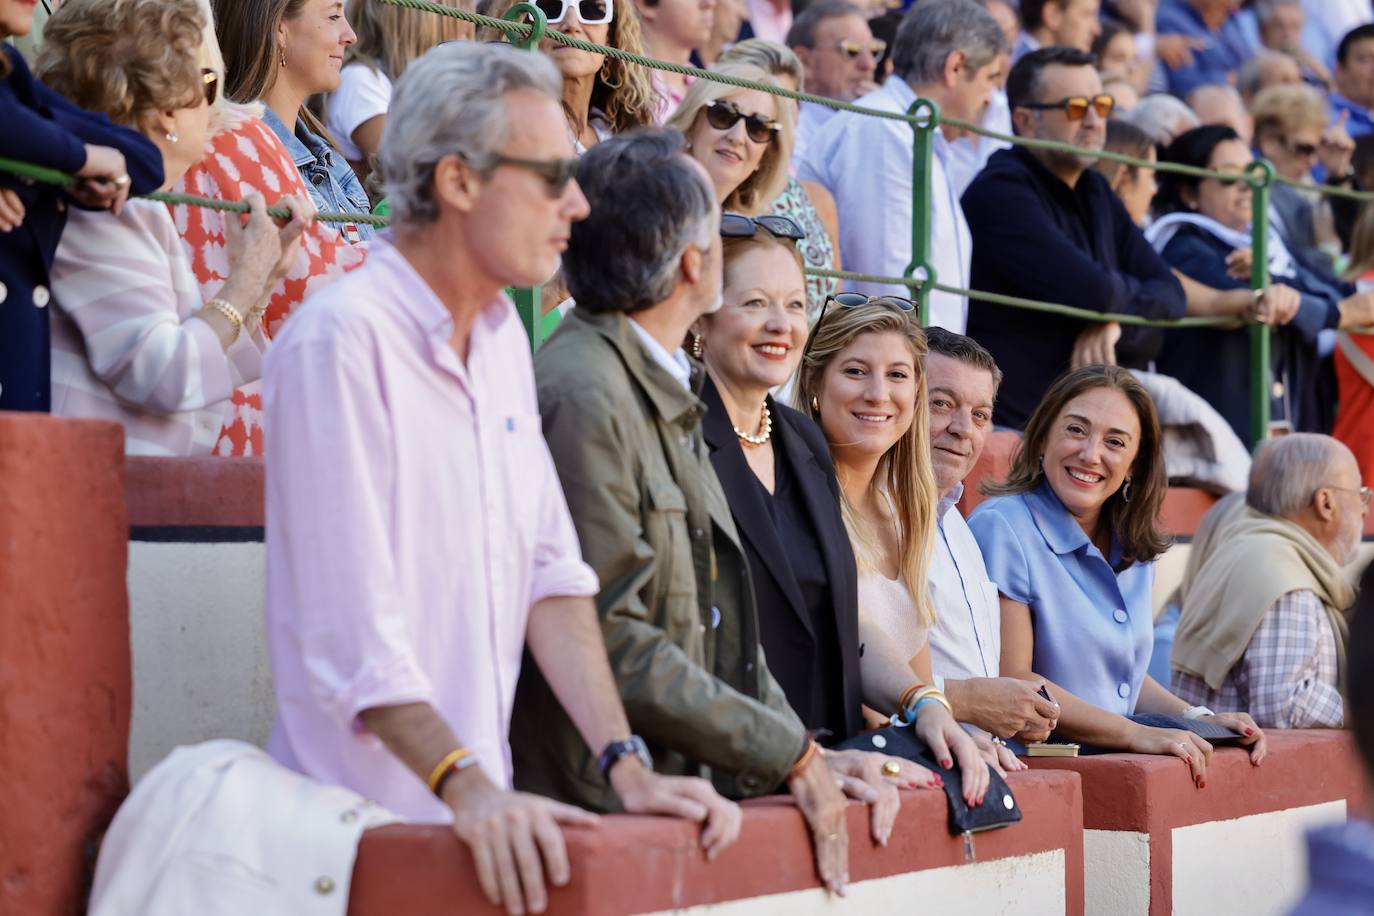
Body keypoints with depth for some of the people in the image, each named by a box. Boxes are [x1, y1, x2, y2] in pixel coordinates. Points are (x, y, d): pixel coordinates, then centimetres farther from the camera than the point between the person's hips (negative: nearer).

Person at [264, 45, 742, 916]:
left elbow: (551, 573, 6)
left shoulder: (502, 335, 8)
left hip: (484, 807, 7)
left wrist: (627, 767, -3)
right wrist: (465, 786, -30)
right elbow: (352, 627, -22)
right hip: (367, 815, -7)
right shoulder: (339, 342, -17)